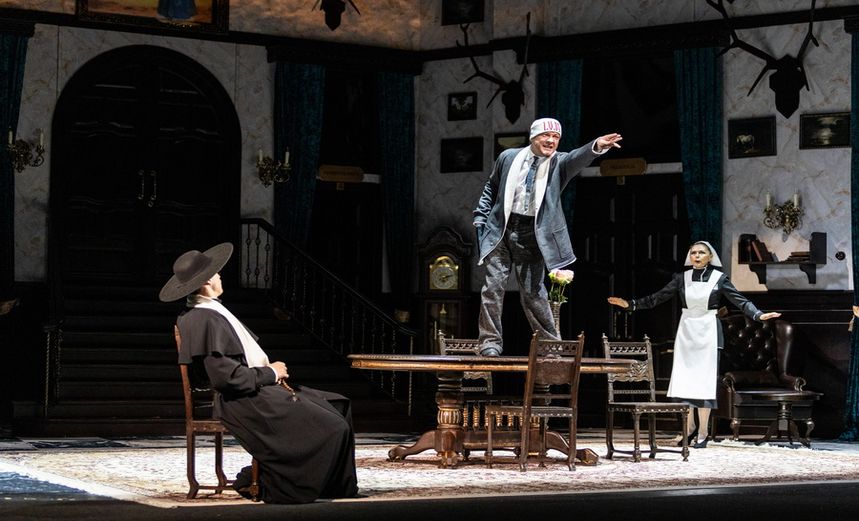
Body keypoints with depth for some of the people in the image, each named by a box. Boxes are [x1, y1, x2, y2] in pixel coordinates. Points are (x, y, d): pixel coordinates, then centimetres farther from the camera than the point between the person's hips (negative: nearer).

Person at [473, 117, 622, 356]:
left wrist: (596, 146, -41)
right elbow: (491, 189, 20)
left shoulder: (559, 163, 2)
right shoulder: (508, 157, 8)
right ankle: (490, 342, 5)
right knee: (493, 286, -2)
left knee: (533, 291, 0)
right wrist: (481, 217, 10)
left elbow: (578, 157, -20)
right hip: (501, 230, 1)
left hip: (533, 235, -1)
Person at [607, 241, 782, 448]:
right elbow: (657, 298, 7)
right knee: (683, 380, 1)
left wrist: (759, 315, -20)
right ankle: (689, 426, 16)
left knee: (703, 380, -3)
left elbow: (740, 300, -5)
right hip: (686, 330, 3)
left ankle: (703, 432, 4)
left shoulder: (719, 278, -1)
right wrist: (630, 304, 2)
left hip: (708, 332, -3)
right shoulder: (682, 278, 6)